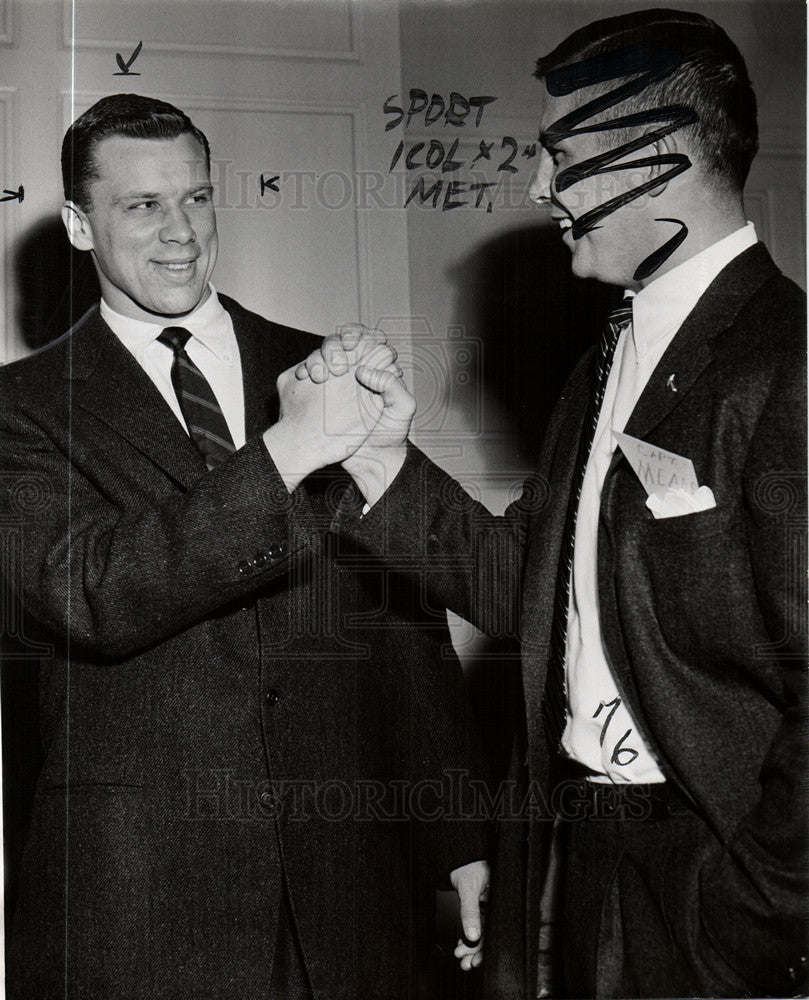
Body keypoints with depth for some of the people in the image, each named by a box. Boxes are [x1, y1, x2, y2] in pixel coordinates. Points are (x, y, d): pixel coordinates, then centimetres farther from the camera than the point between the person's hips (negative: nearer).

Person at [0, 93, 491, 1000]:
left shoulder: (322, 371, 8)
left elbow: (406, 612, 10)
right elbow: (89, 596, -17)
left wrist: (457, 833, 8)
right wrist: (282, 452, -25)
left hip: (344, 861, 3)